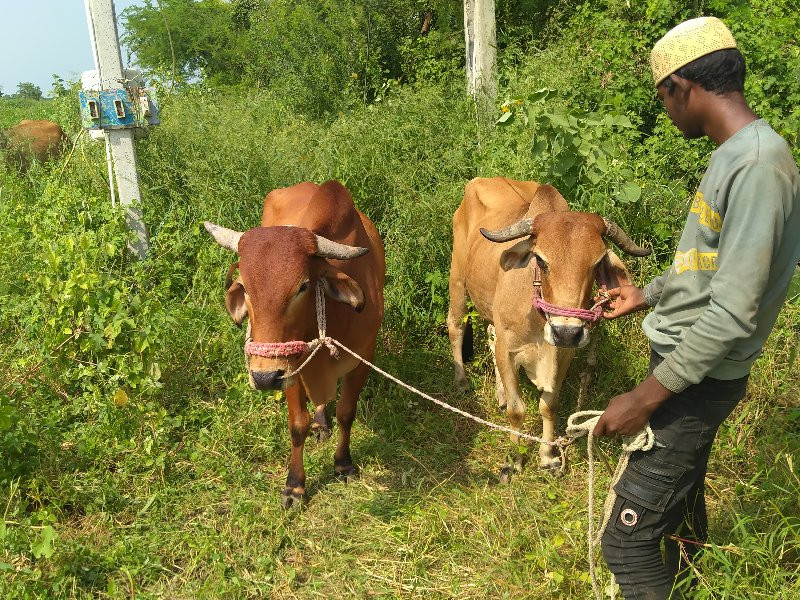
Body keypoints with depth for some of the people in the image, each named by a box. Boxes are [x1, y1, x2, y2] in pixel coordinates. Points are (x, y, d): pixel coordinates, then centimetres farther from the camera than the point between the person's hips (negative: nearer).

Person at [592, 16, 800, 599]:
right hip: (685, 362, 9)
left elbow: (733, 312, -27)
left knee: (628, 537, -3)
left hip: (698, 381, -9)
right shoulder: (736, 155, 8)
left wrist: (645, 397, -23)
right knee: (678, 502, 26)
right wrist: (650, 293, 34)